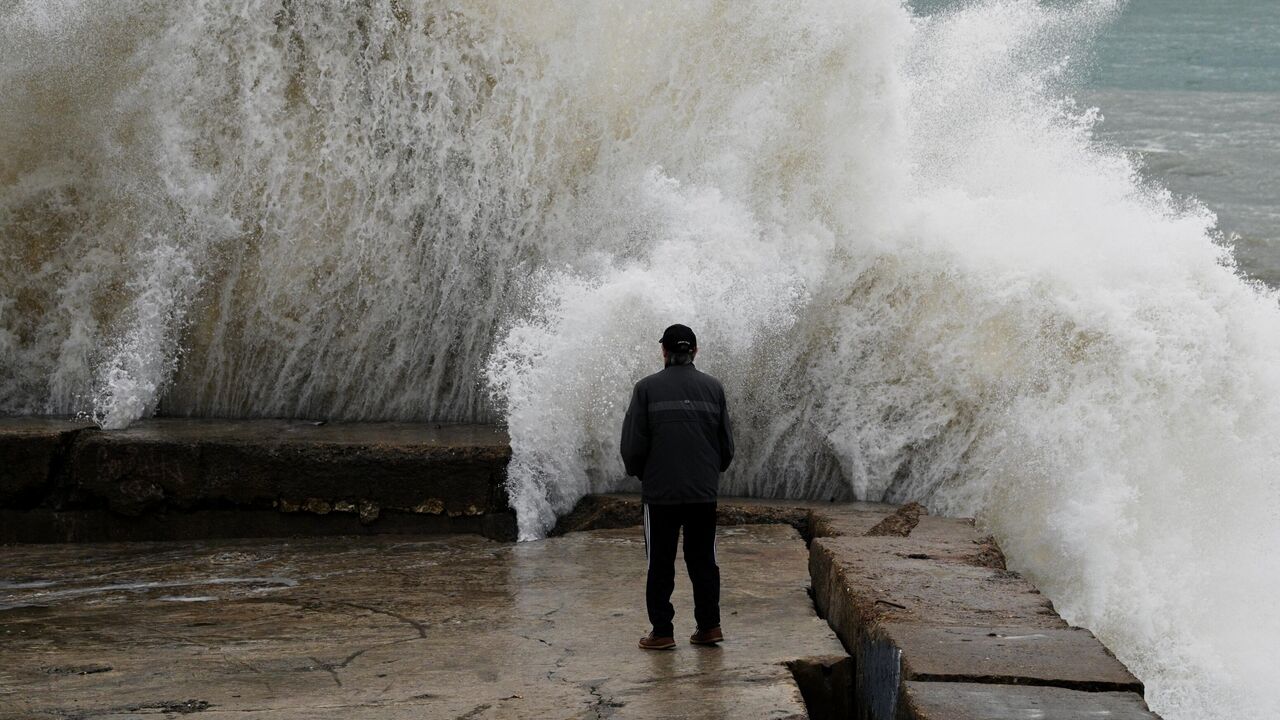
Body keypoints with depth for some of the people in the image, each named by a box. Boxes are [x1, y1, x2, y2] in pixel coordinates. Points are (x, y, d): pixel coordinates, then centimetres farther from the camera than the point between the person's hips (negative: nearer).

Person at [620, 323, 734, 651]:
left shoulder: (647, 388, -6)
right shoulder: (712, 387, 2)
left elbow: (633, 443, -5)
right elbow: (727, 443, 6)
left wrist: (639, 473, 13)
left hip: (660, 491, -2)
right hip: (704, 491, 2)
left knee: (660, 563, 5)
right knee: (703, 560, 12)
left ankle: (662, 632, 6)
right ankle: (709, 626, 13)